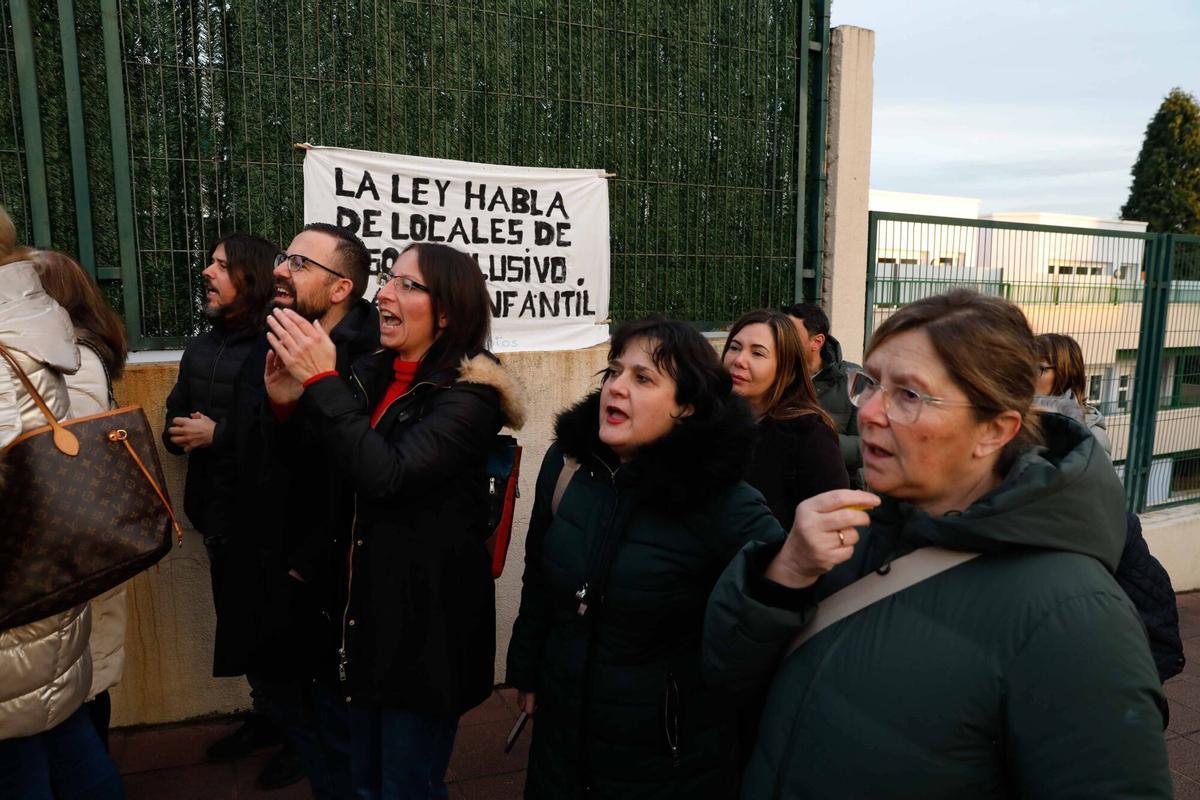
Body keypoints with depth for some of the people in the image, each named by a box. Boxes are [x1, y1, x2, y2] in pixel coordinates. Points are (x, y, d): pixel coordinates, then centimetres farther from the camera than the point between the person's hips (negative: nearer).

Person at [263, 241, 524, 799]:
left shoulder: (469, 394, -15)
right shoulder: (369, 375, 3)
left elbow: (388, 476, -28)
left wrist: (321, 382, -24)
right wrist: (287, 403, -8)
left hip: (421, 622, -6)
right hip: (351, 613, 7)